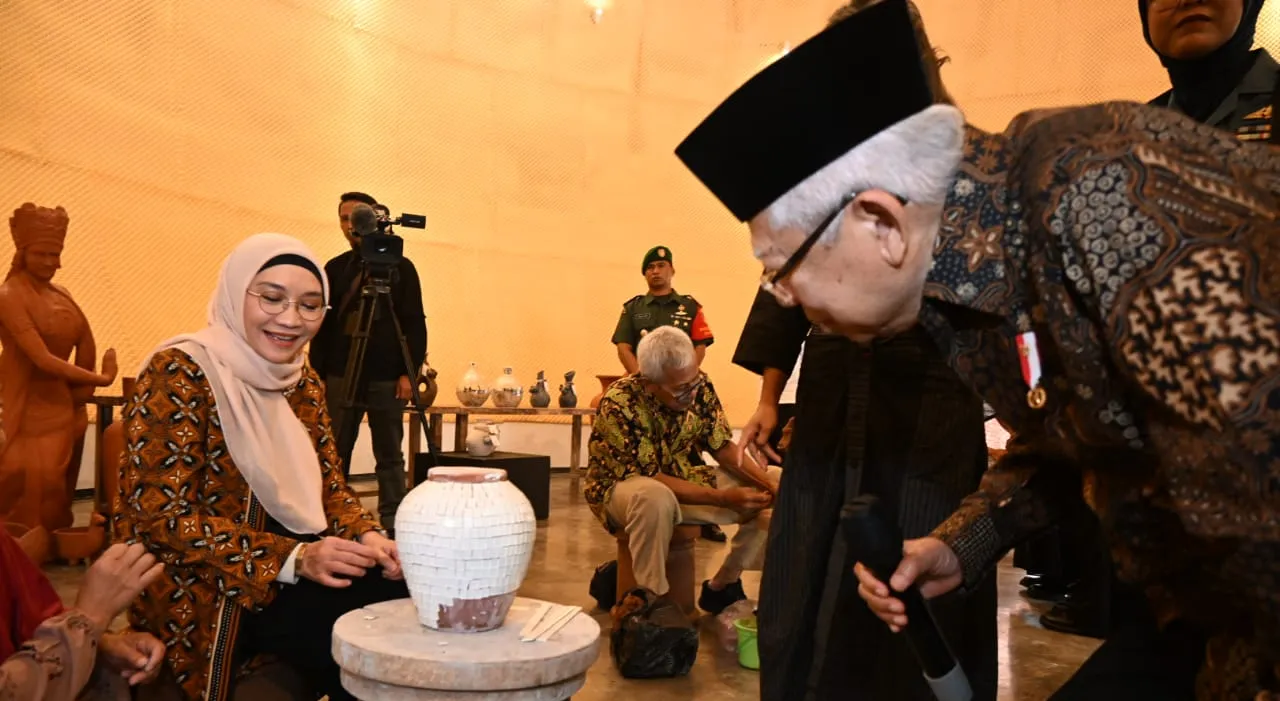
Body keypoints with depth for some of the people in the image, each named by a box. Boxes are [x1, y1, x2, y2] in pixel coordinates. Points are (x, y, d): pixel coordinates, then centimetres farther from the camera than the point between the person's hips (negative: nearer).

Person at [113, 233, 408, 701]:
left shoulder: (303, 381, 9)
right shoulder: (180, 373, -13)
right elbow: (161, 517, -18)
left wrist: (368, 538, -11)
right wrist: (292, 559, -25)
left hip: (301, 570, 7)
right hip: (201, 589, -7)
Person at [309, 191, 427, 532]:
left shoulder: (400, 267, 3)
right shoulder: (335, 268, 11)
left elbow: (415, 325, -1)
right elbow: (323, 325, 11)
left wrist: (409, 372, -10)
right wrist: (318, 373, 4)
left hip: (387, 378, -2)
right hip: (341, 376, 2)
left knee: (389, 456, 3)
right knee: (334, 455, 1)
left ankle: (392, 524, 10)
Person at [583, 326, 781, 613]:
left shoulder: (700, 385, -12)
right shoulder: (619, 405, -29)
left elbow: (722, 446, -4)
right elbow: (649, 477, -29)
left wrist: (769, 482, -21)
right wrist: (723, 498, -34)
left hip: (683, 479, 6)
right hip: (622, 487, -6)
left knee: (777, 487, -6)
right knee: (655, 498, -43)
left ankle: (721, 586, 4)